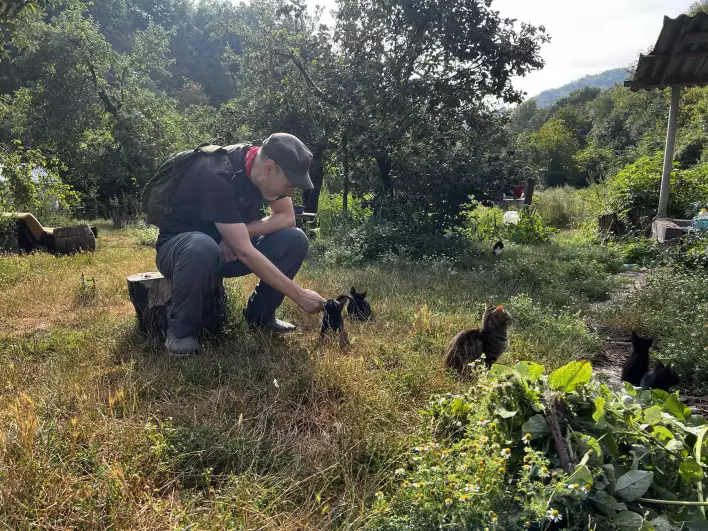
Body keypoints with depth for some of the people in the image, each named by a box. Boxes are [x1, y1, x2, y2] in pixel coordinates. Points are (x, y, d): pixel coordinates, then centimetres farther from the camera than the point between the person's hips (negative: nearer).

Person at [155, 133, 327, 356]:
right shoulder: (217, 175, -32)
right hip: (179, 245, -6)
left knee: (295, 240, -16)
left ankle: (259, 313, 2)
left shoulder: (265, 166, -11)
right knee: (202, 248, -42)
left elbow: (287, 218, -6)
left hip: (229, 249, 6)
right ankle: (180, 329, -16)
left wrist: (240, 233, -24)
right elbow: (245, 253, -35)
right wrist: (299, 295, -32)